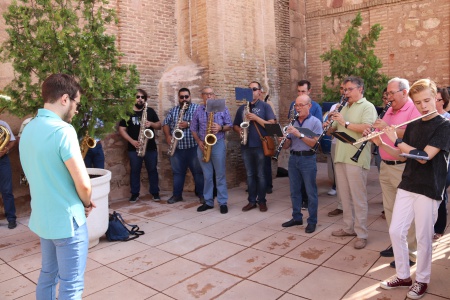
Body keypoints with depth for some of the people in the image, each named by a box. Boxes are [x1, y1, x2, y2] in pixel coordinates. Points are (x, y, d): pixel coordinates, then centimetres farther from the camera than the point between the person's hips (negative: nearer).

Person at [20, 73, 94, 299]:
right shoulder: (62, 130, -22)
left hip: (42, 217, 9)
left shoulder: (29, 129, 5)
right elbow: (83, 183, -25)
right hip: (67, 220, -8)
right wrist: (86, 204, -2)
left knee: (47, 275, 23)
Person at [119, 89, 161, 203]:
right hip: (134, 148, -1)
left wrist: (151, 124, -14)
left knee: (152, 170, 7)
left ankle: (155, 192, 17)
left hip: (150, 147, 1)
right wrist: (132, 141, -14)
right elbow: (121, 129, -2)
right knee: (135, 171, 7)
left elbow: (159, 125, 8)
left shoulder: (150, 111, 8)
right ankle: (134, 194, 16)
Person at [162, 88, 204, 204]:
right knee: (177, 172, 11)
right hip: (177, 147, 4)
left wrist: (189, 124, -20)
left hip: (193, 147, -3)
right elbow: (165, 124, 9)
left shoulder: (197, 108, 0)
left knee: (198, 171, 3)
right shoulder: (173, 110, 12)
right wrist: (168, 136, -7)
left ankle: (201, 194, 13)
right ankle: (177, 194, 21)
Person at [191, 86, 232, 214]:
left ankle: (223, 203, 7)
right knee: (207, 176, 9)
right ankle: (208, 202, 18)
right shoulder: (198, 110, 8)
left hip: (218, 145, -2)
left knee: (220, 175, 0)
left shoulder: (222, 108, 2)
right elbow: (193, 129, 10)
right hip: (203, 146, 3)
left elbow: (229, 126, 4)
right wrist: (199, 142, -5)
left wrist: (221, 128, -16)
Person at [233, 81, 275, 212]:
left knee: (261, 175, 4)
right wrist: (239, 130, -6)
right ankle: (252, 201, 19)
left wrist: (256, 118, -17)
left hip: (260, 146, -4)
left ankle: (262, 201, 15)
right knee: (250, 175, 10)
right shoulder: (242, 107, 13)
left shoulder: (265, 106, 1)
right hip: (246, 146, 4)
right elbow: (235, 125, 17)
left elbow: (272, 124, -9)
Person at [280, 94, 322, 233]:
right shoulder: (293, 122, 10)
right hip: (293, 158, 5)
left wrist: (300, 134, -22)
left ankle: (312, 221, 12)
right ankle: (296, 217, 25)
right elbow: (286, 145, 10)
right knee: (294, 191, 12)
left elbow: (315, 143, -14)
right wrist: (283, 139, -12)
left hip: (308, 159, -5)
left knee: (311, 192, 2)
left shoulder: (315, 122, -4)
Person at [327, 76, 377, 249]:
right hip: (341, 157, 8)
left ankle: (361, 234, 7)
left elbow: (366, 127, -20)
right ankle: (349, 228, 25)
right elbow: (334, 130, 21)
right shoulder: (345, 108, 21)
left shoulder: (367, 107, -3)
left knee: (358, 198, -2)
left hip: (356, 159, -8)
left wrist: (345, 123, -17)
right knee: (345, 196, 13)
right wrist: (329, 126, -1)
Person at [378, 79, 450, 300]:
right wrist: (380, 144, -2)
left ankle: (422, 281, 25)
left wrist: (396, 141, -15)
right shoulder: (412, 125, 8)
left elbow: (424, 156, -21)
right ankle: (403, 276, 25)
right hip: (406, 186, 6)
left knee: (423, 238, 5)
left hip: (429, 190, -6)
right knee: (396, 231, 8)